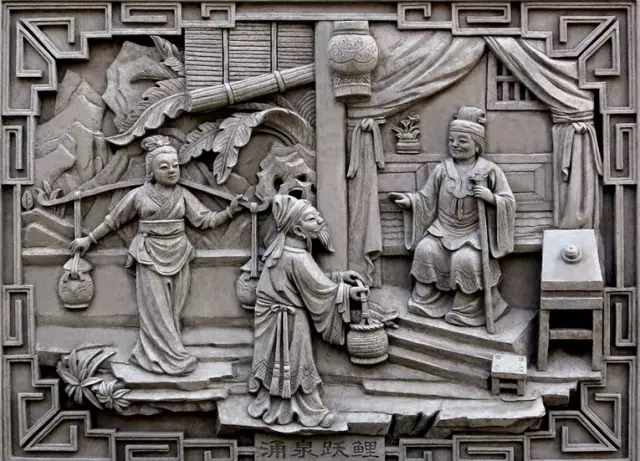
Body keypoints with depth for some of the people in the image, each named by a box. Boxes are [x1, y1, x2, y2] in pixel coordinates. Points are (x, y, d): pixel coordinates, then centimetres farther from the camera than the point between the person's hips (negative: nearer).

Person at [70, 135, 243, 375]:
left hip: (178, 257, 3)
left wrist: (230, 211, -12)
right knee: (156, 311, -3)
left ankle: (151, 355, 16)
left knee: (172, 310, 5)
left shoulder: (183, 195, 5)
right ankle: (173, 359, 4)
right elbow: (113, 220, 7)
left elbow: (205, 219, 2)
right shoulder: (139, 195, -2)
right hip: (151, 258, -3)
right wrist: (89, 239, 9)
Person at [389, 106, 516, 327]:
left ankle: (466, 310, -7)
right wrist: (410, 201, -11)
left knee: (465, 259, -29)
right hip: (443, 229, 3)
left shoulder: (490, 171, -3)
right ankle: (427, 302, -3)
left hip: (472, 233, -3)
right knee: (425, 250, -22)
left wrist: (491, 197, -22)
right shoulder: (441, 170, 3)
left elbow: (509, 201, -3)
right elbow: (427, 199, 7)